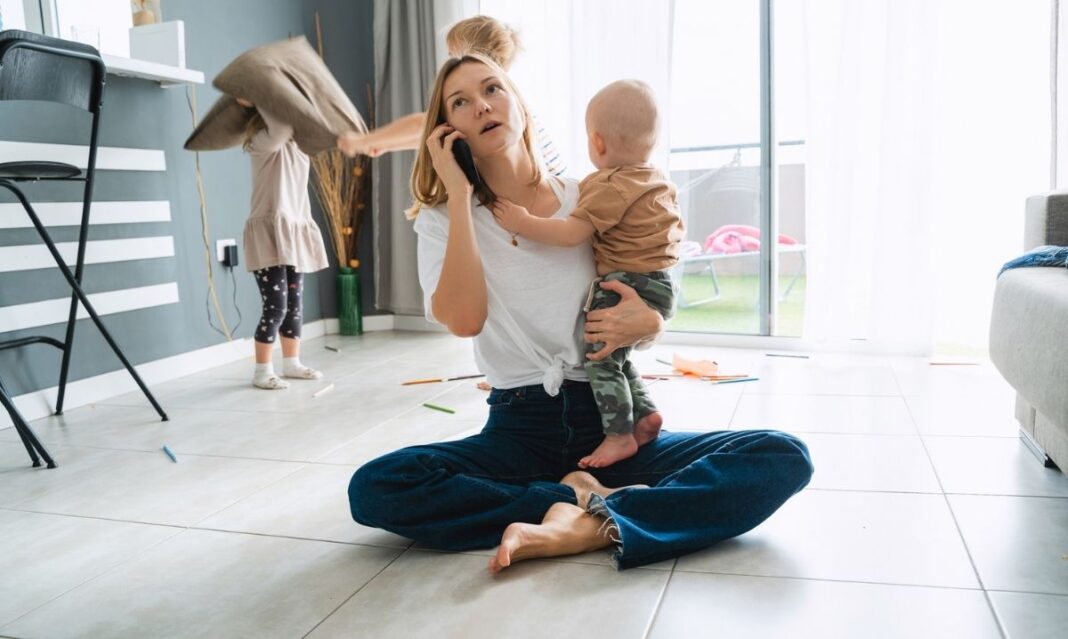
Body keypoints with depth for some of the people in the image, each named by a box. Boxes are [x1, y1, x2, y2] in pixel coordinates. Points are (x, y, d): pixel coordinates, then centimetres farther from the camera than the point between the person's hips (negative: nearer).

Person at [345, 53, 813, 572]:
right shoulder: (440, 221, 3)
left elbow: (650, 305, 12)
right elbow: (464, 320, -17)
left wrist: (649, 323, -13)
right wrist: (458, 193, -12)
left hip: (613, 424, 1)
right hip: (518, 431, 0)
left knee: (784, 458, -20)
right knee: (372, 488, -26)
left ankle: (579, 527, -29)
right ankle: (581, 497, -18)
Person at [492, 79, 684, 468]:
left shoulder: (610, 187, -15)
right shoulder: (660, 181, 14)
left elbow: (573, 233, -23)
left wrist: (524, 224, -17)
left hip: (627, 285, -10)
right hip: (660, 283, 10)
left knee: (601, 358, -4)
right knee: (615, 356, 22)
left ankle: (619, 436, -2)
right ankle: (645, 414, 20)